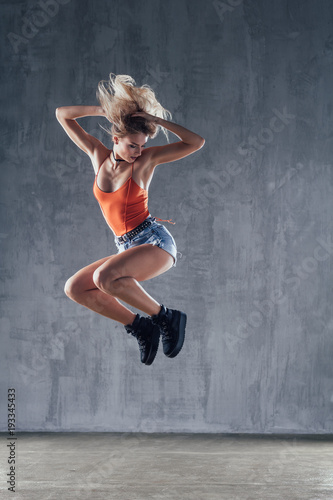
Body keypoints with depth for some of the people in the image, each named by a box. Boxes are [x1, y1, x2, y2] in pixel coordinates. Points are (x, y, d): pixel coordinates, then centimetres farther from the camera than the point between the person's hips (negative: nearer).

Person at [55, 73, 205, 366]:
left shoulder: (147, 158, -3)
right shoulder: (98, 155, 7)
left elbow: (197, 143, -10)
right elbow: (62, 114, 12)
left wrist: (155, 120, -11)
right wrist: (104, 109, 2)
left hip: (156, 242, -6)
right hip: (129, 249, 6)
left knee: (104, 277, -31)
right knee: (74, 288, -7)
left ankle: (166, 317, -16)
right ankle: (140, 327, -4)